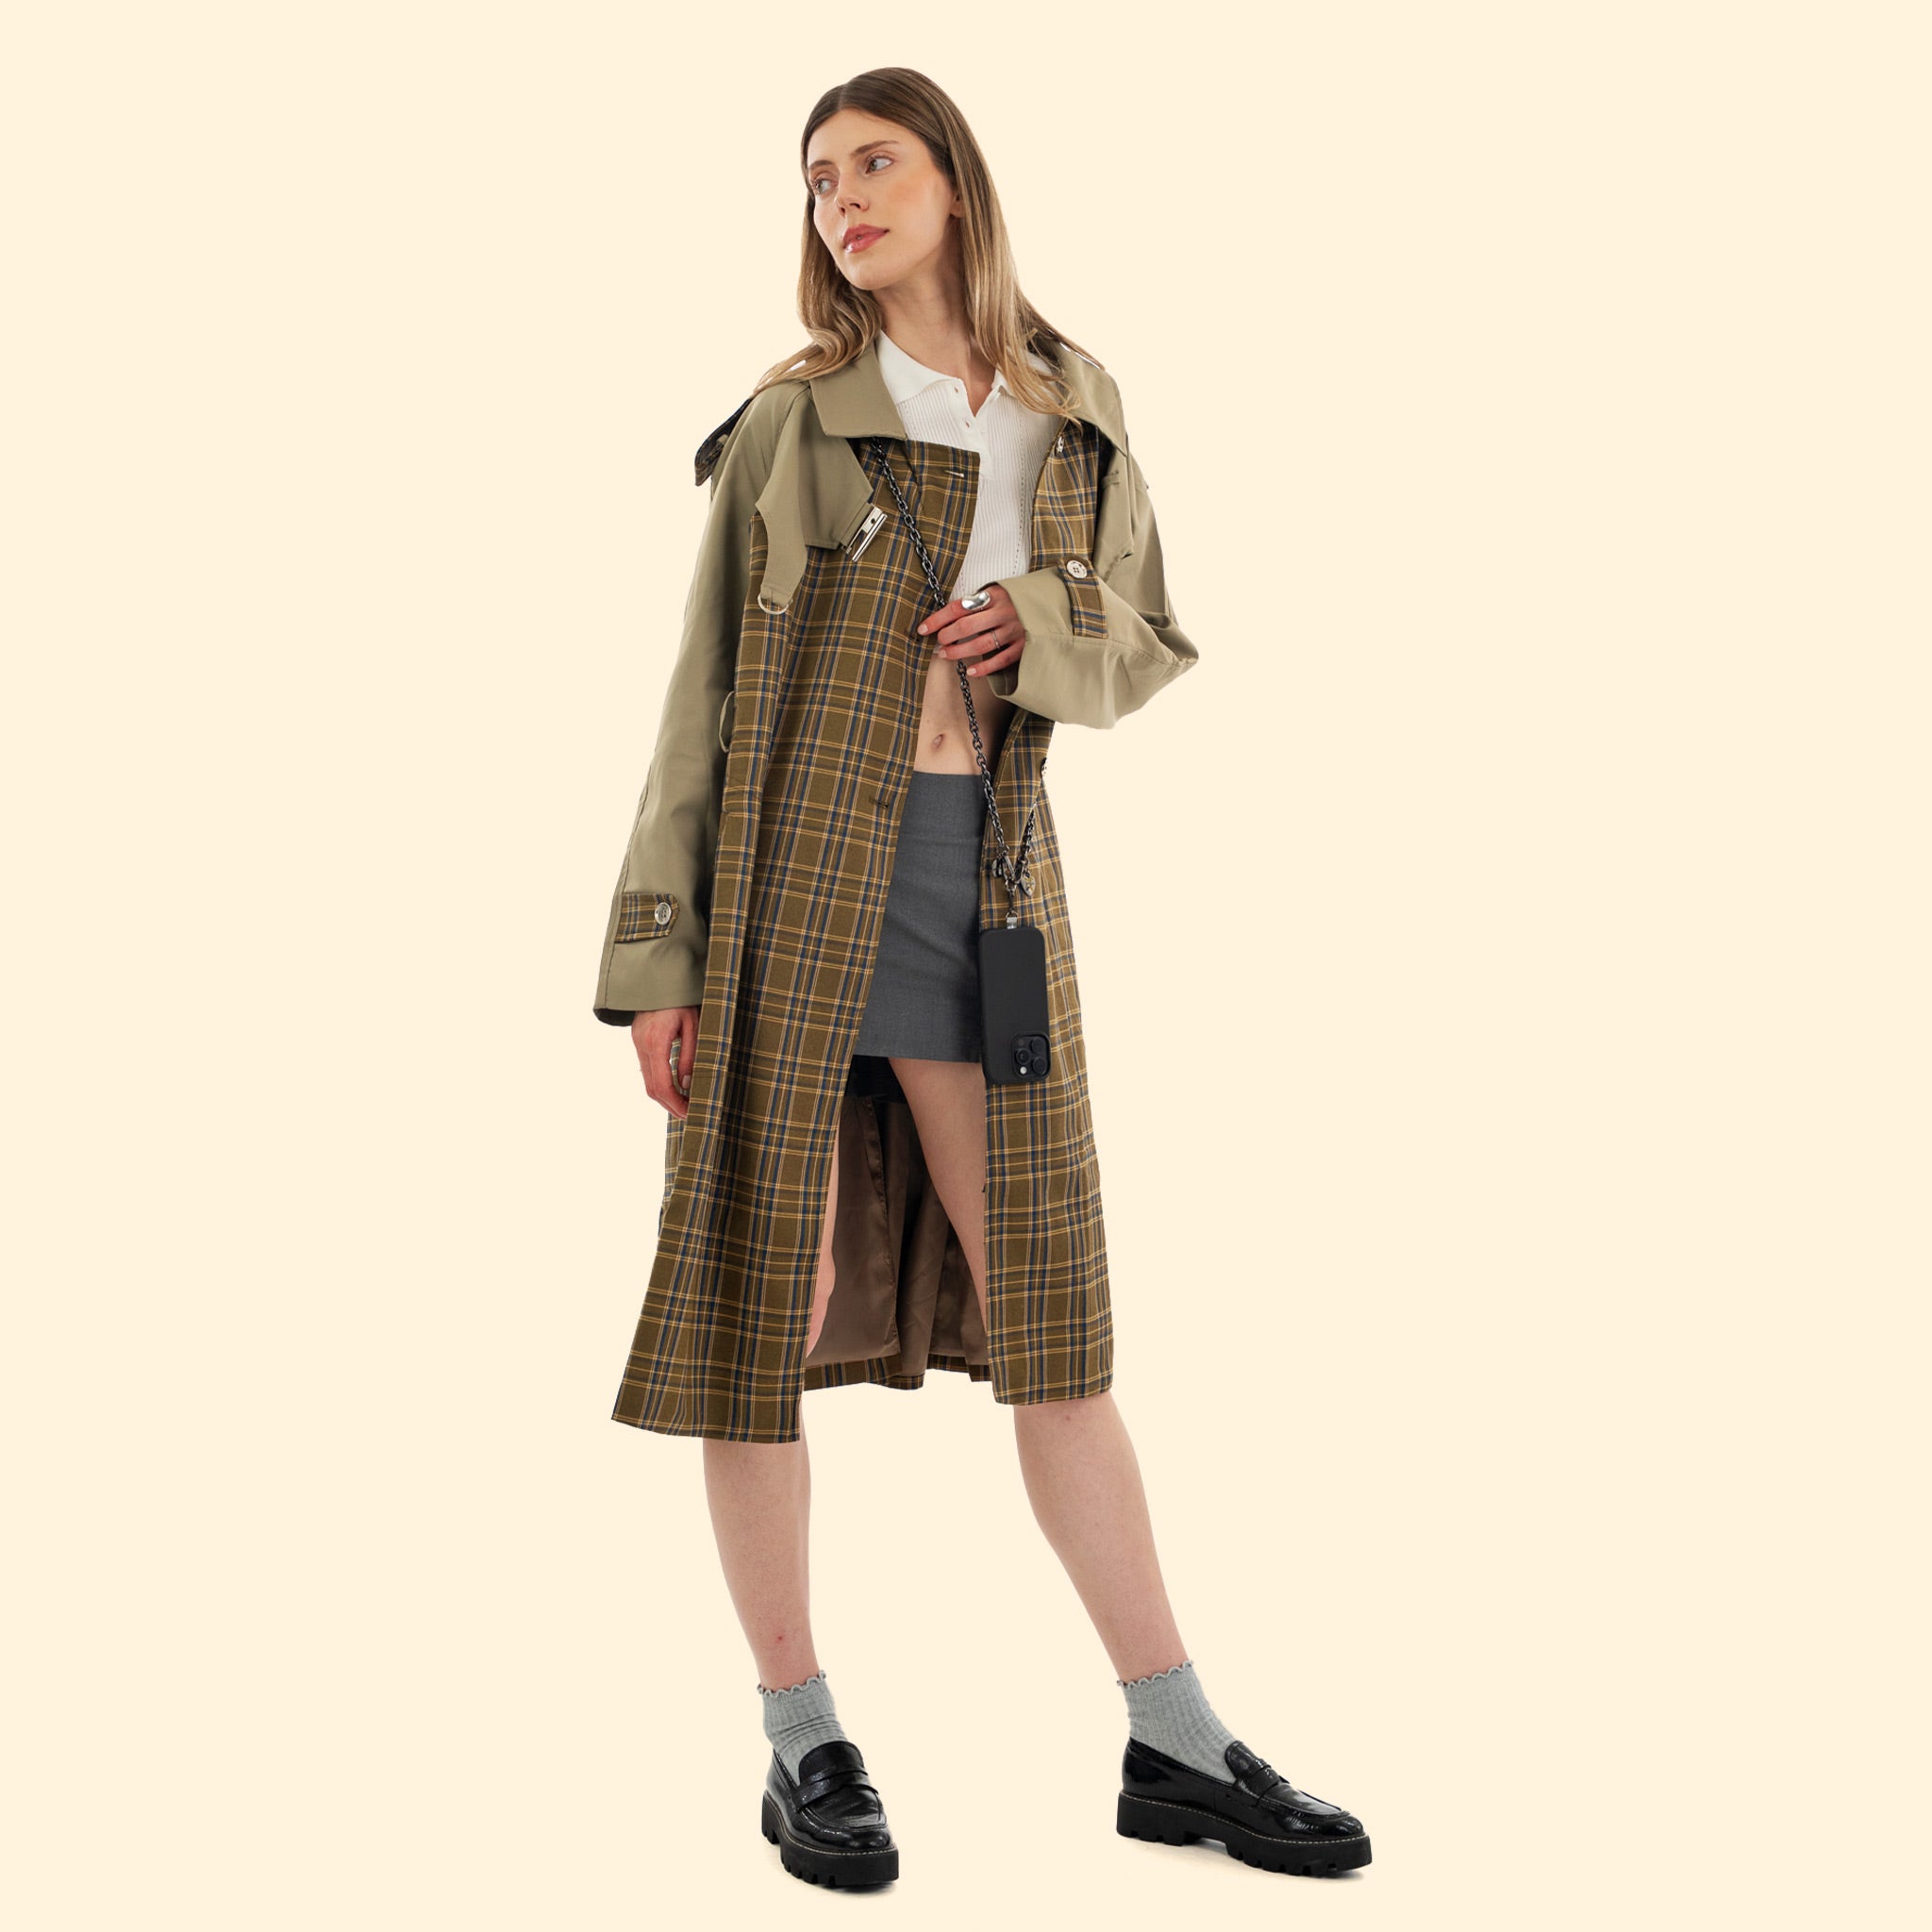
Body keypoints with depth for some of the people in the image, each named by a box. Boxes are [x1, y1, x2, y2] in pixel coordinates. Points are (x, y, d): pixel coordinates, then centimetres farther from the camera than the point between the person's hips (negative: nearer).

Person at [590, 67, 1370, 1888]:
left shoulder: (1075, 405, 13)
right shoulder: (789, 421, 5)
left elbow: (1144, 640, 17)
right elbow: (704, 693, 3)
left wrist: (1042, 624, -6)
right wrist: (656, 957, -3)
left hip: (984, 872, 2)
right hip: (787, 856, -2)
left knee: (1044, 1297, 4)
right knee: (766, 1289, -2)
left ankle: (1176, 1743, 11)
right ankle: (802, 1745, 12)